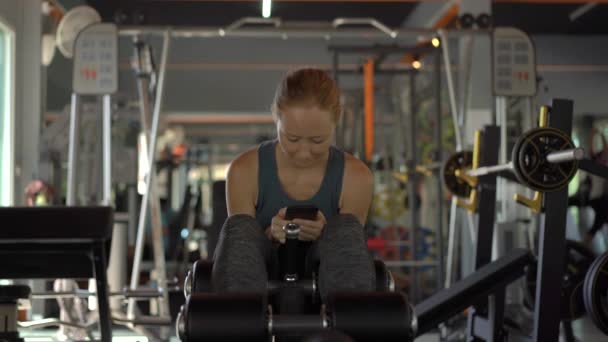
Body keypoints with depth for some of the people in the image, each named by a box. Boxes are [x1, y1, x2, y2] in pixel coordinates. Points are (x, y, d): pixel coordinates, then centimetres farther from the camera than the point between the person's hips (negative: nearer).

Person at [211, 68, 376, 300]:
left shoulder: (355, 177, -8)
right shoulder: (245, 171, -9)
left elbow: (349, 254, -2)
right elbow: (240, 241, -3)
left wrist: (323, 236, -25)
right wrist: (270, 236, -26)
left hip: (324, 289, 0)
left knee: (346, 228, -27)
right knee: (240, 227, -28)